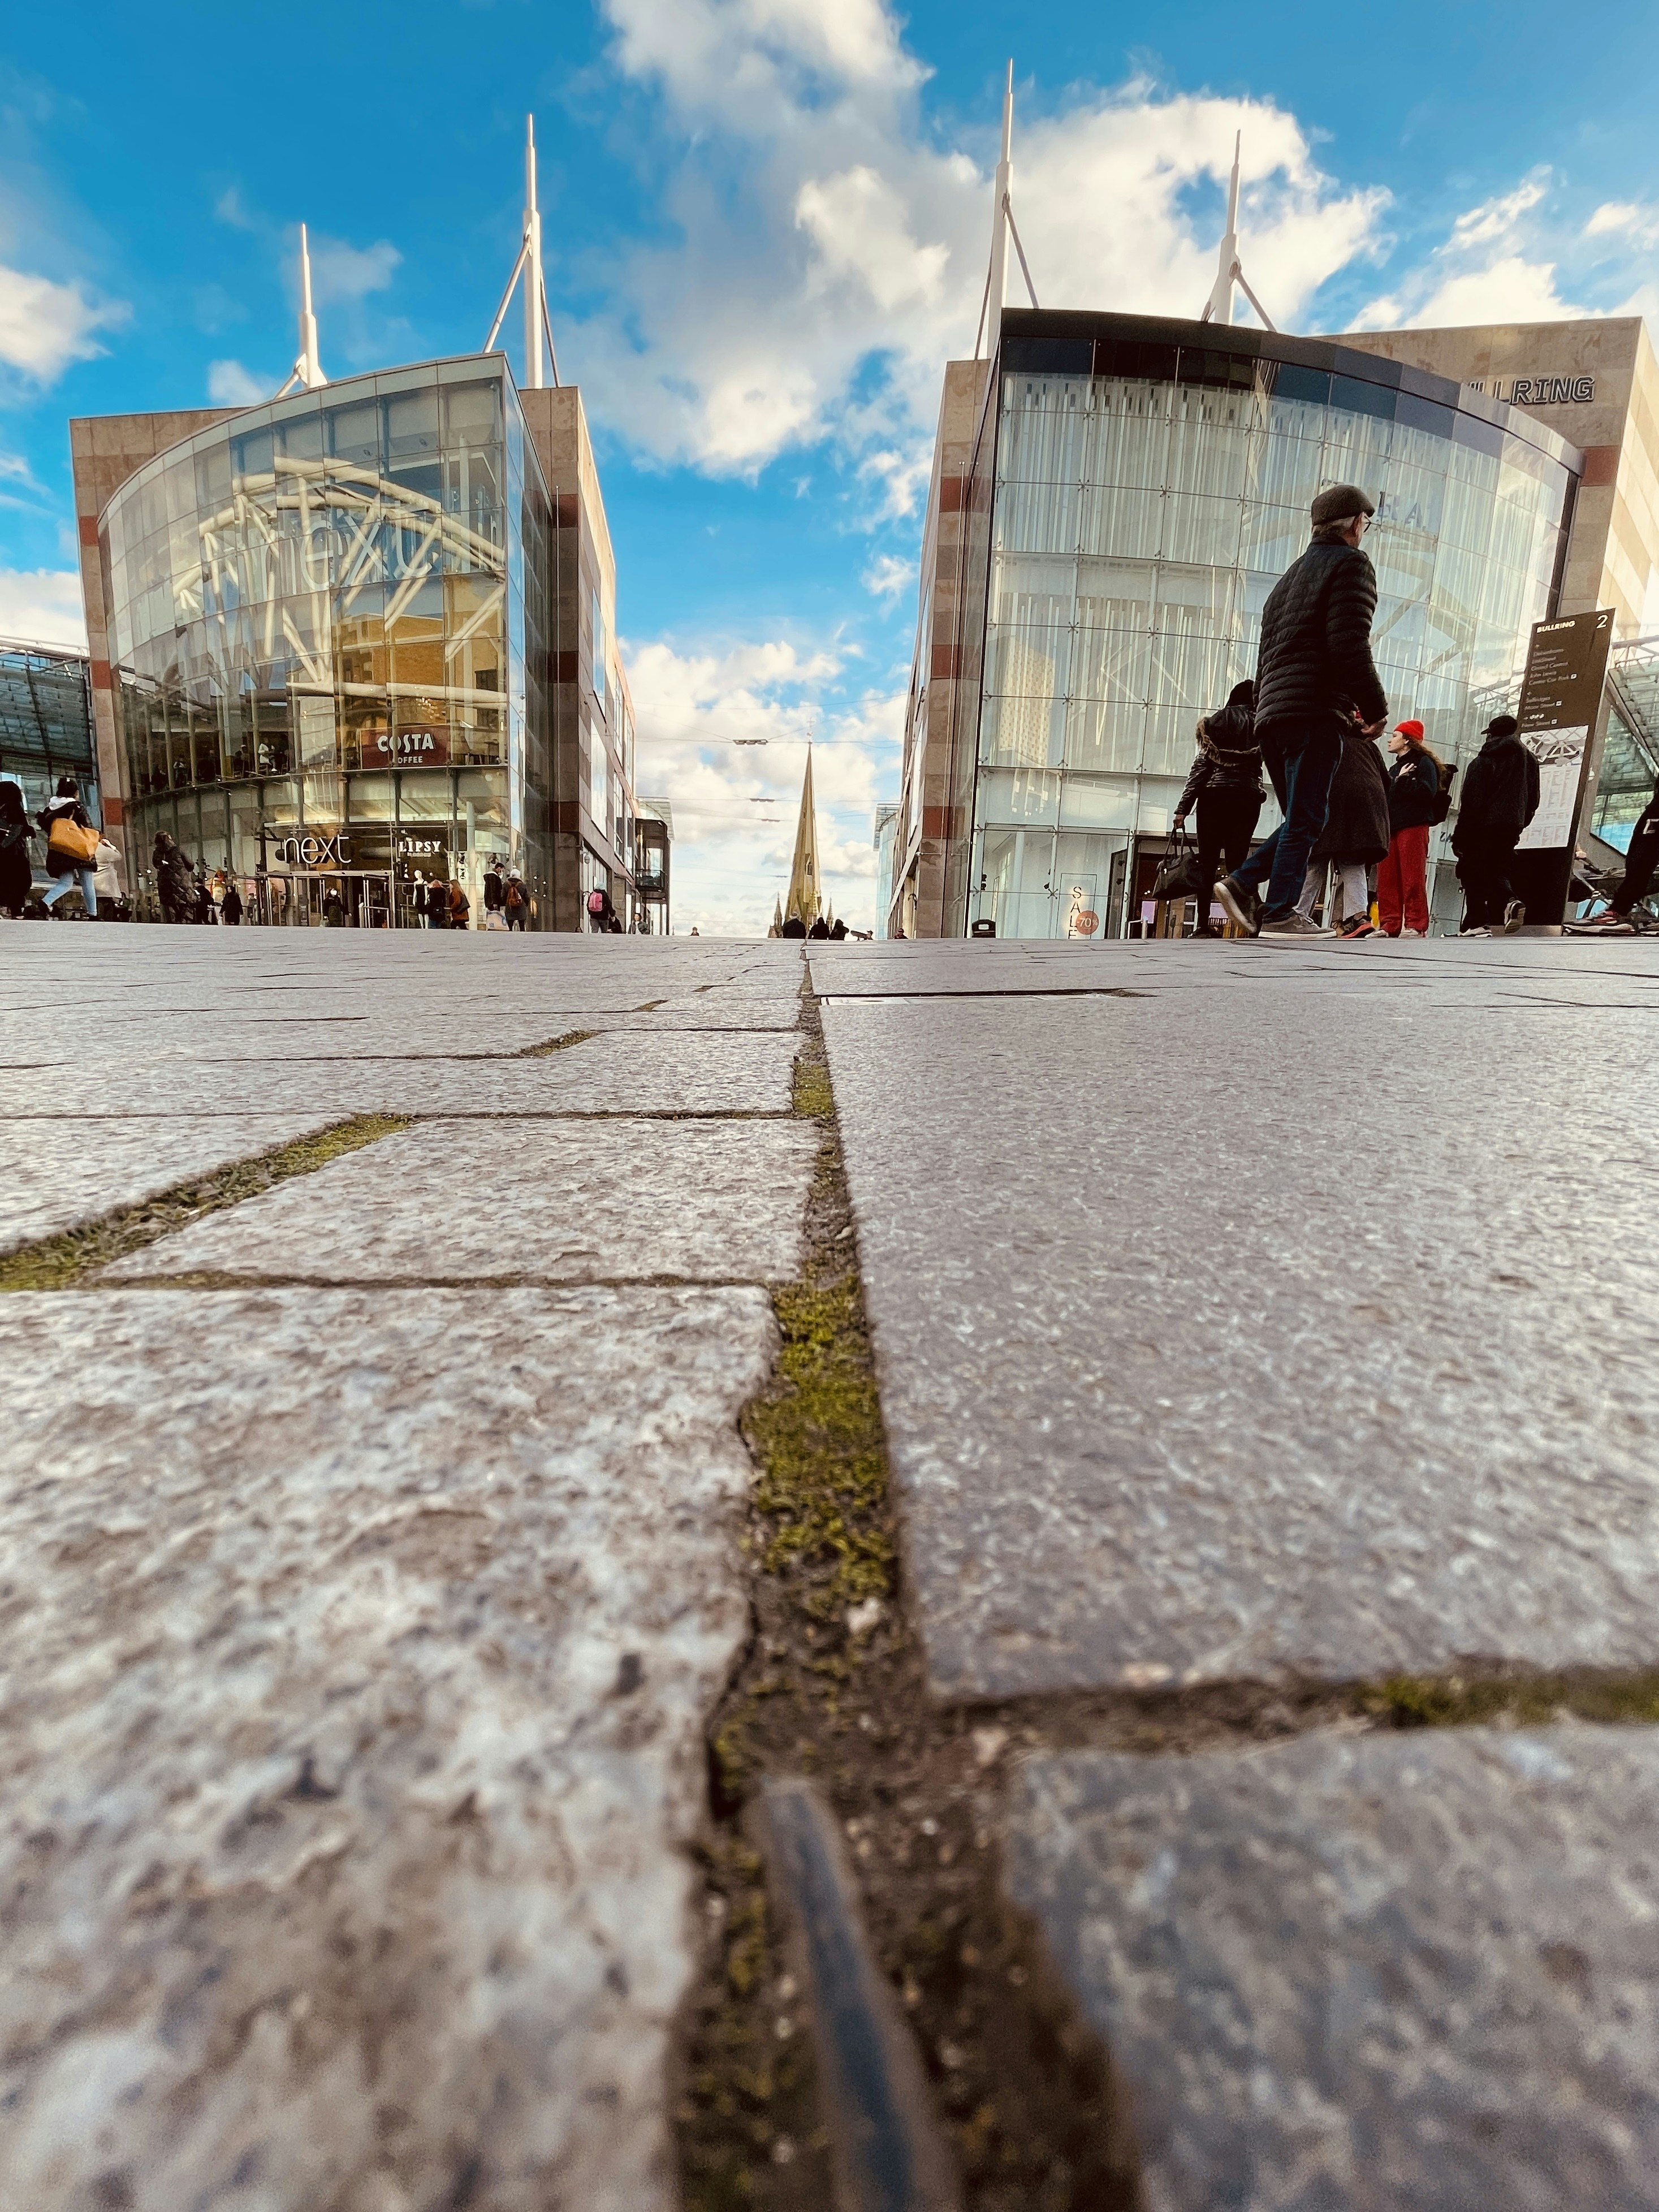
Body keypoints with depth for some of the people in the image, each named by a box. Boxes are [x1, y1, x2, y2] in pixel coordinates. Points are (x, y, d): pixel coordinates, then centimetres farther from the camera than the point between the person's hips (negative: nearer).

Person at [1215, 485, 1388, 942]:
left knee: (1301, 819, 13)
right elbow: (1350, 647, -12)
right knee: (1305, 820, -8)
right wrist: (1376, 707, -5)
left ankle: (1243, 883, -3)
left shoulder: (1291, 575, 27)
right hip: (1316, 714, -8)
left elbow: (1268, 655, 25)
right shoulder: (1351, 564, 2)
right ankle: (1280, 915, -12)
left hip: (1271, 715, 8)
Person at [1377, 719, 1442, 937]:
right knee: (1386, 879, 1)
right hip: (1390, 827, 8)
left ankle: (1415, 925, -13)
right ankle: (1389, 925, 2)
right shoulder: (1393, 769, 28)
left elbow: (1427, 791, -14)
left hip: (1413, 827, -8)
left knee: (1413, 878, -11)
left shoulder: (1424, 763, 2)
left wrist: (1401, 781, -9)